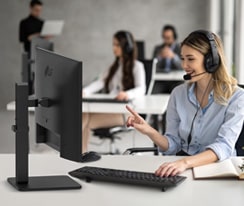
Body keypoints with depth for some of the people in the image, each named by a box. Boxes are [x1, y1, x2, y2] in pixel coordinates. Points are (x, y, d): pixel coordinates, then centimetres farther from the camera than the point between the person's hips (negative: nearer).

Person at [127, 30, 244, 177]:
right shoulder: (179, 94, 5)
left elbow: (224, 147, -21)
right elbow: (173, 146, 7)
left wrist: (186, 162, -37)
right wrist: (149, 131, -14)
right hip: (183, 166, 4)